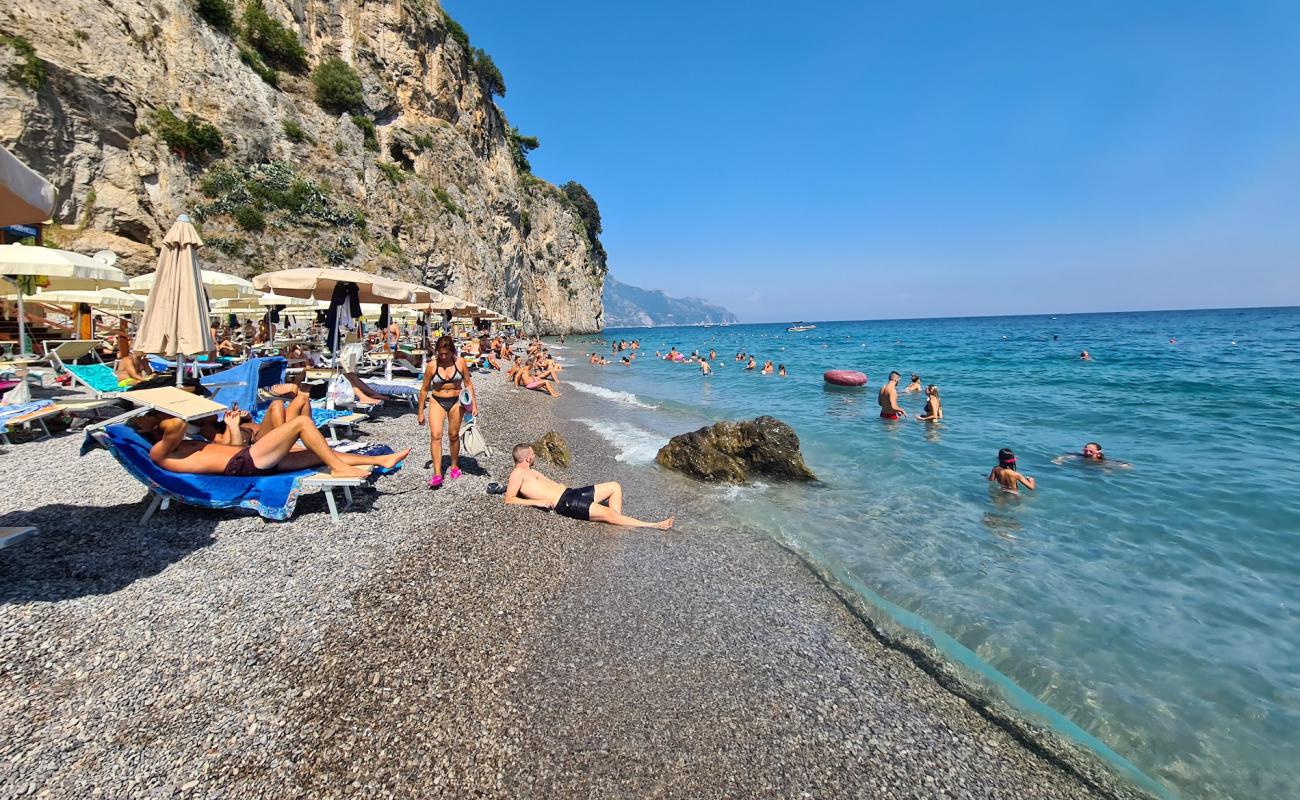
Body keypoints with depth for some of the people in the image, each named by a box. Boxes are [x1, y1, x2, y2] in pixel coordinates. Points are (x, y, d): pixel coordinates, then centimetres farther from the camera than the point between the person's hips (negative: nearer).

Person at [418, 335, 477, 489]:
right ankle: (437, 475, -14)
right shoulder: (432, 366, -7)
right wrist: (420, 412, 4)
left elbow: (468, 383, 4)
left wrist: (474, 404, 0)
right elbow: (424, 389, 1)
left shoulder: (460, 362, -6)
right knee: (435, 435, -14)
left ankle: (454, 466, 33)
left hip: (456, 402, 1)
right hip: (437, 402, -1)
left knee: (454, 435, 11)